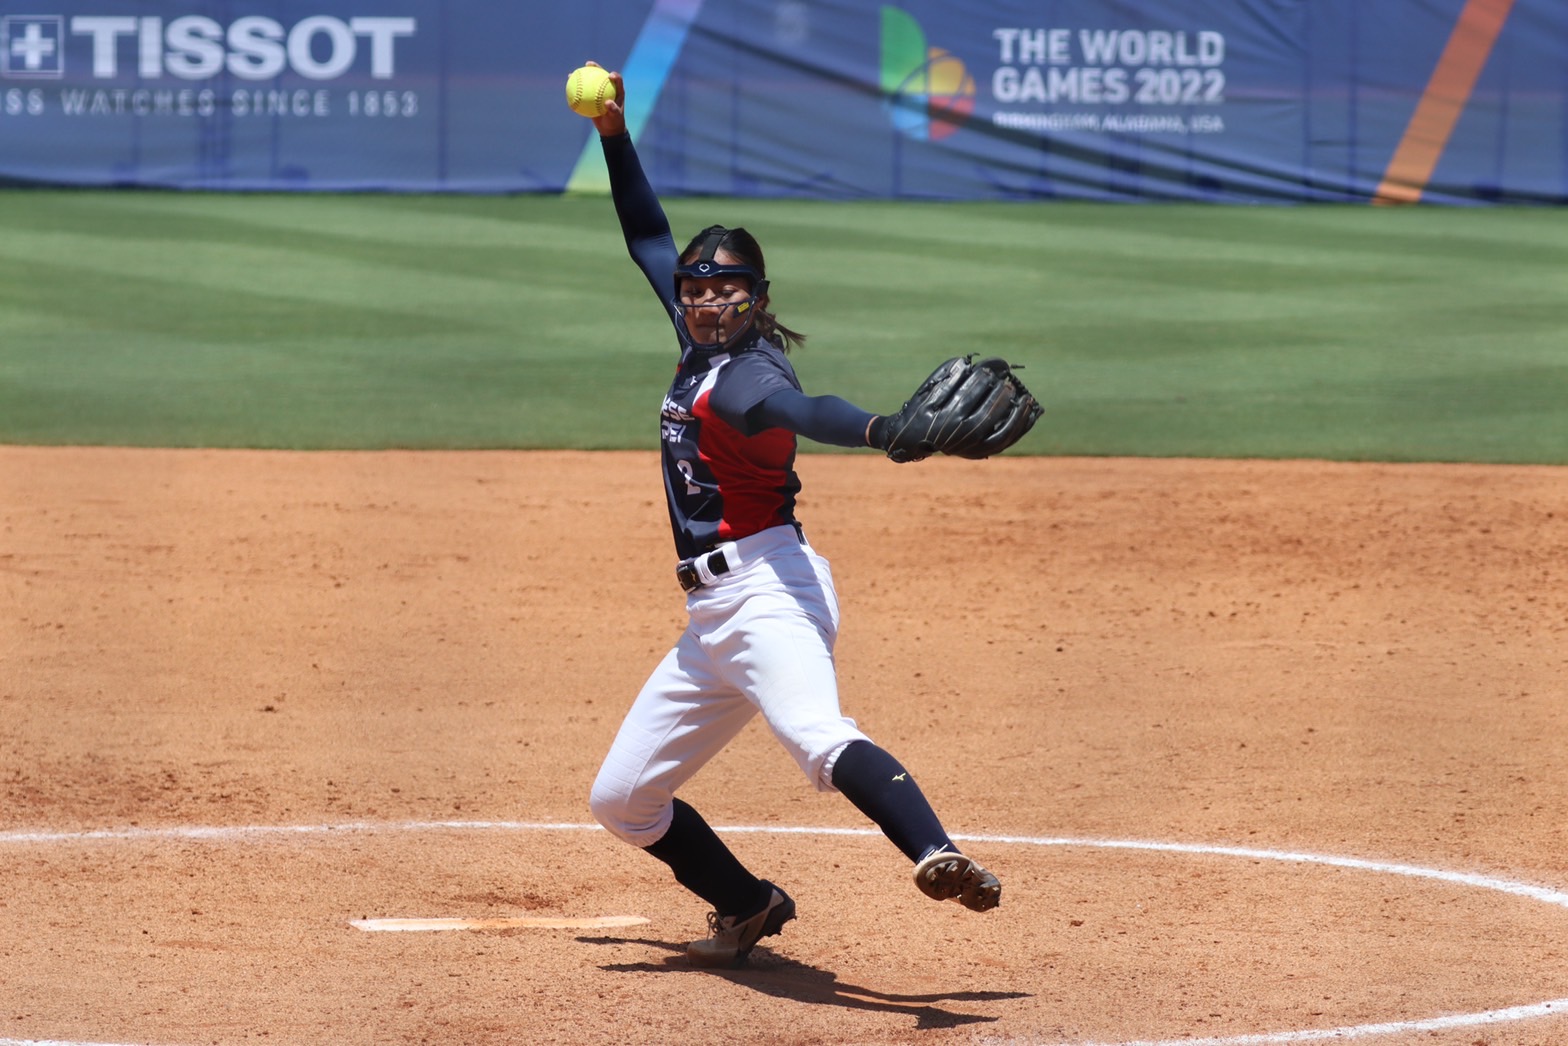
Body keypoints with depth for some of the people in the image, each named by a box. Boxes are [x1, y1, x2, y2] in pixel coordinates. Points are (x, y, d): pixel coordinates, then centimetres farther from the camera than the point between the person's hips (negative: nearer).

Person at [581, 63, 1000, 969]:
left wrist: (883, 431, -52)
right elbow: (650, 239, 29)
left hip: (769, 588, -9)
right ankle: (751, 909, 25)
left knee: (817, 738, -36)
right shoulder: (703, 348, 16)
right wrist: (615, 135, 24)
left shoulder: (746, 372, -9)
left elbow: (804, 412, -31)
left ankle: (942, 858, -54)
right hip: (711, 618, 9)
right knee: (623, 799, 13)